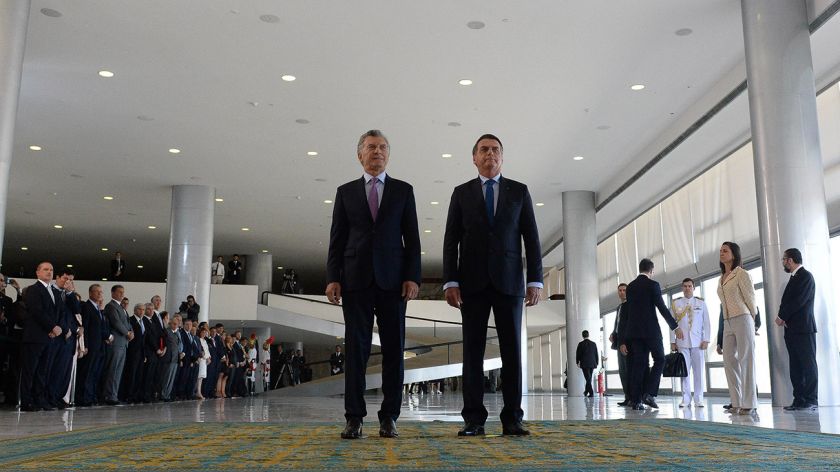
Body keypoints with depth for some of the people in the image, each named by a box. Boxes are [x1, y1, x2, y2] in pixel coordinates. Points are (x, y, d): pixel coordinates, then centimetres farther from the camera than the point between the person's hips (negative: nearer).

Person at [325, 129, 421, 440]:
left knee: (394, 348, 0)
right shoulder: (346, 192, 12)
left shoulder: (403, 190, 11)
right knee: (356, 348, -2)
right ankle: (354, 418, 1)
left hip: (392, 279, 0)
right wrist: (333, 278, -2)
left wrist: (413, 277, -4)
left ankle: (389, 417, 6)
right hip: (356, 279, 0)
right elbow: (337, 239, 8)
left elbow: (412, 238, 6)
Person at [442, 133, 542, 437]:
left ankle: (512, 419, 4)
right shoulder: (462, 193, 10)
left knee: (512, 349, -1)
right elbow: (451, 240, 4)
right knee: (473, 349, -1)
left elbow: (531, 238, 6)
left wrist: (535, 280, -3)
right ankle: (474, 419, 1)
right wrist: (450, 281, -6)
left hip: (509, 281, 0)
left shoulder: (519, 191, 10)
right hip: (473, 282, 0)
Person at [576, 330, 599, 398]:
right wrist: (596, 363, 15)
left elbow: (578, 354, -2)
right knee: (589, 379, 15)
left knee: (588, 379, -5)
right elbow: (596, 354, 7)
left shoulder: (581, 344, -6)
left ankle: (591, 393, -15)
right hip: (592, 364, 4)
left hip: (584, 364, -4)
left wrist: (577, 362, 11)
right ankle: (586, 392, 26)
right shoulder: (593, 344, 3)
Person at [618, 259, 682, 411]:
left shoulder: (630, 287, 11)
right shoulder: (653, 285, -5)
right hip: (651, 330, -5)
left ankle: (636, 400, 1)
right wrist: (675, 327, -4)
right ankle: (649, 393, -6)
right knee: (659, 360, 7)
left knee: (638, 364, 5)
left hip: (634, 331, 5)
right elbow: (662, 308, -10)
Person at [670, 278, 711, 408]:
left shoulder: (701, 303, 9)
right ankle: (686, 399, 4)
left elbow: (706, 322, 7)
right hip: (682, 342, 0)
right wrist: (672, 341, 1)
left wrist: (706, 339, -2)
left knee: (699, 370, -1)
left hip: (698, 342, 0)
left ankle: (698, 399, 5)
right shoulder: (676, 303, 8)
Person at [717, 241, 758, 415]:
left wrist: (752, 319, 6)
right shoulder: (721, 279, 17)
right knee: (729, 360, 4)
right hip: (728, 322, 7)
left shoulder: (741, 274, -4)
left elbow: (750, 298, -2)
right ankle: (737, 402, 9)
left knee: (746, 360, -5)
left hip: (742, 320, -7)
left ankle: (749, 403, -2)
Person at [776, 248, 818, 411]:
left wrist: (781, 316, -9)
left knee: (808, 365, -5)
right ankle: (799, 400, 8)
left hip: (803, 329, -9)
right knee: (795, 367, 6)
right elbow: (787, 301, 17)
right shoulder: (794, 278, 20)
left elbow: (799, 301, -16)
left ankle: (810, 400, -4)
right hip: (791, 329, 9)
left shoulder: (805, 276, -7)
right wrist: (782, 317, -1)